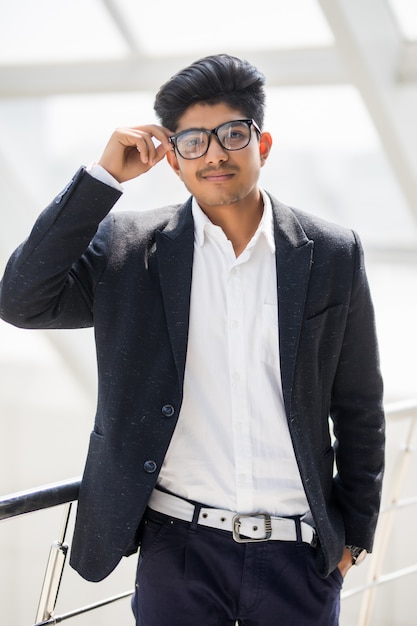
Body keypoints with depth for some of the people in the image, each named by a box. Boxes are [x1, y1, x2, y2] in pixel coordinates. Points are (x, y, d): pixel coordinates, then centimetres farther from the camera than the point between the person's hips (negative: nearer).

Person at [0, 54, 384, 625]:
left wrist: (355, 533, 9)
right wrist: (103, 176, -12)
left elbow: (359, 409, 7)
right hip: (179, 546, 0)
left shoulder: (332, 255, 2)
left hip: (302, 552, 1)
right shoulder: (131, 246, 1)